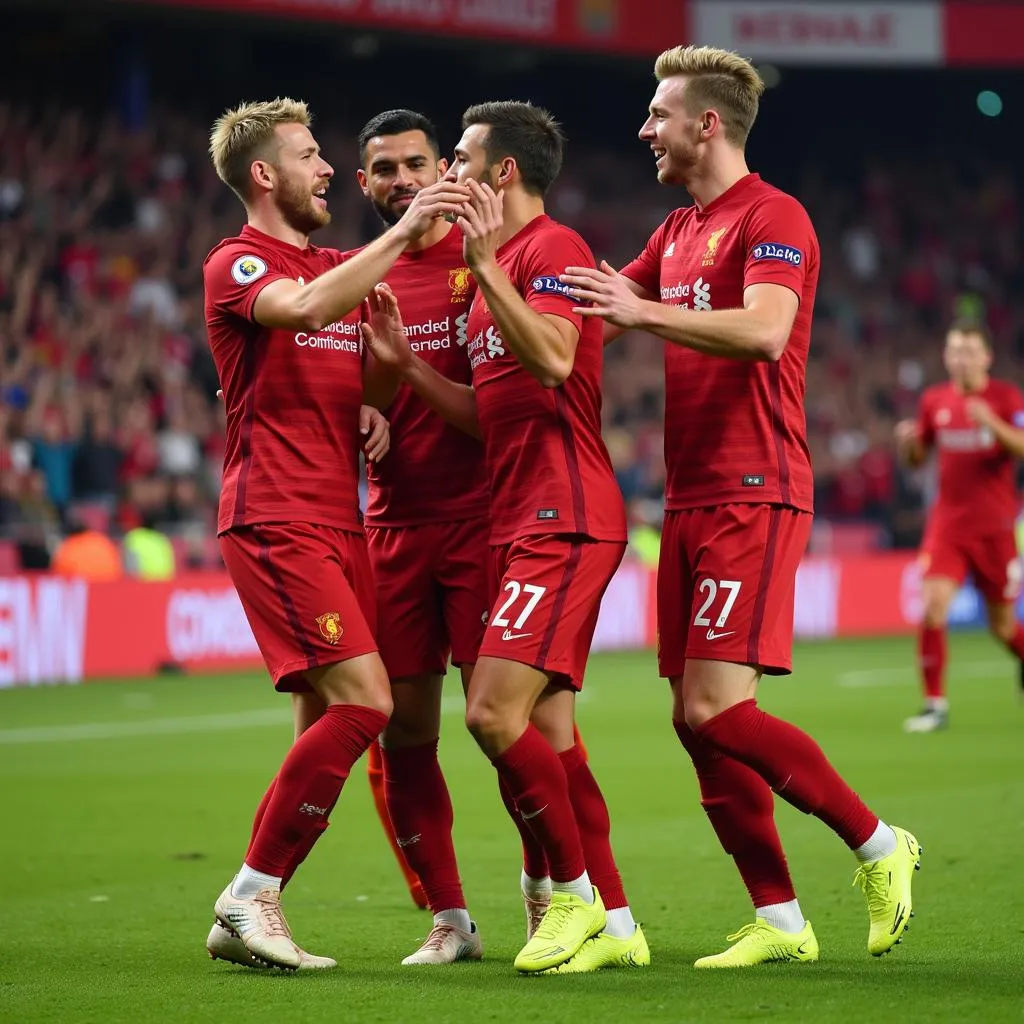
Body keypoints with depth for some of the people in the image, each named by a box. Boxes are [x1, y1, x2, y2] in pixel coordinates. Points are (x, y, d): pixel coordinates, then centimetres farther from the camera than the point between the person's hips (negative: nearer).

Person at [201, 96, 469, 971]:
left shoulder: (342, 267, 21)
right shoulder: (236, 265, -5)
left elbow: (368, 378, 28)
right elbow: (307, 308, -27)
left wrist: (377, 407, 4)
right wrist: (403, 232, -28)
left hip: (338, 522, 8)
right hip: (274, 521, -8)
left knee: (329, 721, 4)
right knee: (363, 701, -18)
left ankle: (252, 914, 9)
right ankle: (251, 894, -10)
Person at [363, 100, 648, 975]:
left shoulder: (551, 248, -8)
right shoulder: (501, 266, 21)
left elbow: (552, 360, -26)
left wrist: (486, 265, -26)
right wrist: (404, 361, 14)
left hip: (564, 520, -10)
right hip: (520, 524, 10)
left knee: (495, 714, -16)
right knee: (546, 731, 7)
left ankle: (575, 894, -2)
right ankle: (614, 926, 11)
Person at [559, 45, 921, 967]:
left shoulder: (772, 218, -9)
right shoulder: (676, 234, 19)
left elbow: (764, 331, -26)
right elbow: (586, 317, 27)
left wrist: (647, 312, -33)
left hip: (753, 496, -9)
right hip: (691, 502, 9)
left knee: (717, 706, -16)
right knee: (695, 719, 4)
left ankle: (877, 843, -1)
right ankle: (780, 919, 9)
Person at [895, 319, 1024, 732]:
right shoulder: (934, 401, 6)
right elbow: (916, 458, 16)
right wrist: (908, 442, -7)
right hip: (948, 524, 2)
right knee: (933, 606, -17)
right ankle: (935, 704, -9)